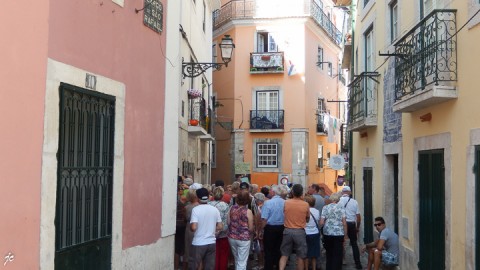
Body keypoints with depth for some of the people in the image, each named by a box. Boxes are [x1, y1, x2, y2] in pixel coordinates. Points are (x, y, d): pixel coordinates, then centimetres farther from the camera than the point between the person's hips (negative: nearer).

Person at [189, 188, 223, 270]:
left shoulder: (196, 209, -12)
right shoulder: (215, 209, 2)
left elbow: (193, 227, -19)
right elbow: (220, 227, 4)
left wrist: (190, 227, 2)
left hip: (198, 244, -4)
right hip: (211, 243, 4)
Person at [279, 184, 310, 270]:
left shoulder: (286, 203, -4)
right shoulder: (305, 204, -7)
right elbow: (308, 219, 6)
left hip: (287, 230, 2)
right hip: (300, 232, -1)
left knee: (284, 255, 10)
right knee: (300, 257, 9)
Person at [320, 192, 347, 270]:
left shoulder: (325, 207, 2)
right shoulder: (341, 207, -2)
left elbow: (321, 223, -4)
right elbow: (344, 223, -6)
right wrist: (345, 234, 3)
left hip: (327, 233, 2)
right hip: (339, 233, -2)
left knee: (329, 254, 16)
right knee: (337, 254, 5)